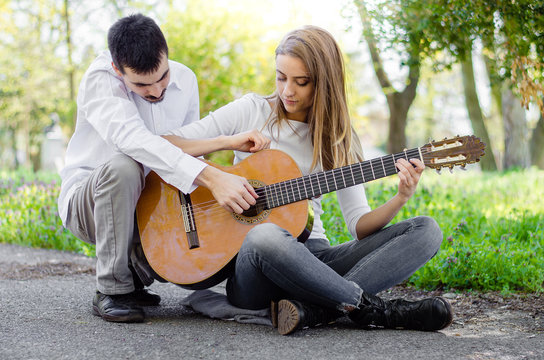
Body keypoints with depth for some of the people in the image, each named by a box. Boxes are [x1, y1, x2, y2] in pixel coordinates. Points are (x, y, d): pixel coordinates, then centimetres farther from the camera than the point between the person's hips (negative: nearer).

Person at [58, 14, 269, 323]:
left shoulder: (185, 79, -2)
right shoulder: (99, 80, -22)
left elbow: (189, 145, 9)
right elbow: (132, 139, -41)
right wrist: (211, 177, -50)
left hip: (149, 207, 5)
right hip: (88, 202, -5)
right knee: (122, 166, -38)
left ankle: (137, 272, 10)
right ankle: (112, 289, -22)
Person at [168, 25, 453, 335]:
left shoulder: (337, 138, 9)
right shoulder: (251, 111, 2)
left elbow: (360, 225, 3)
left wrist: (401, 199, -16)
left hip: (313, 257, 4)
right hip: (251, 260, -3)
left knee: (426, 231, -15)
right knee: (265, 236, -41)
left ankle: (312, 310, -32)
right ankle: (375, 310, -25)